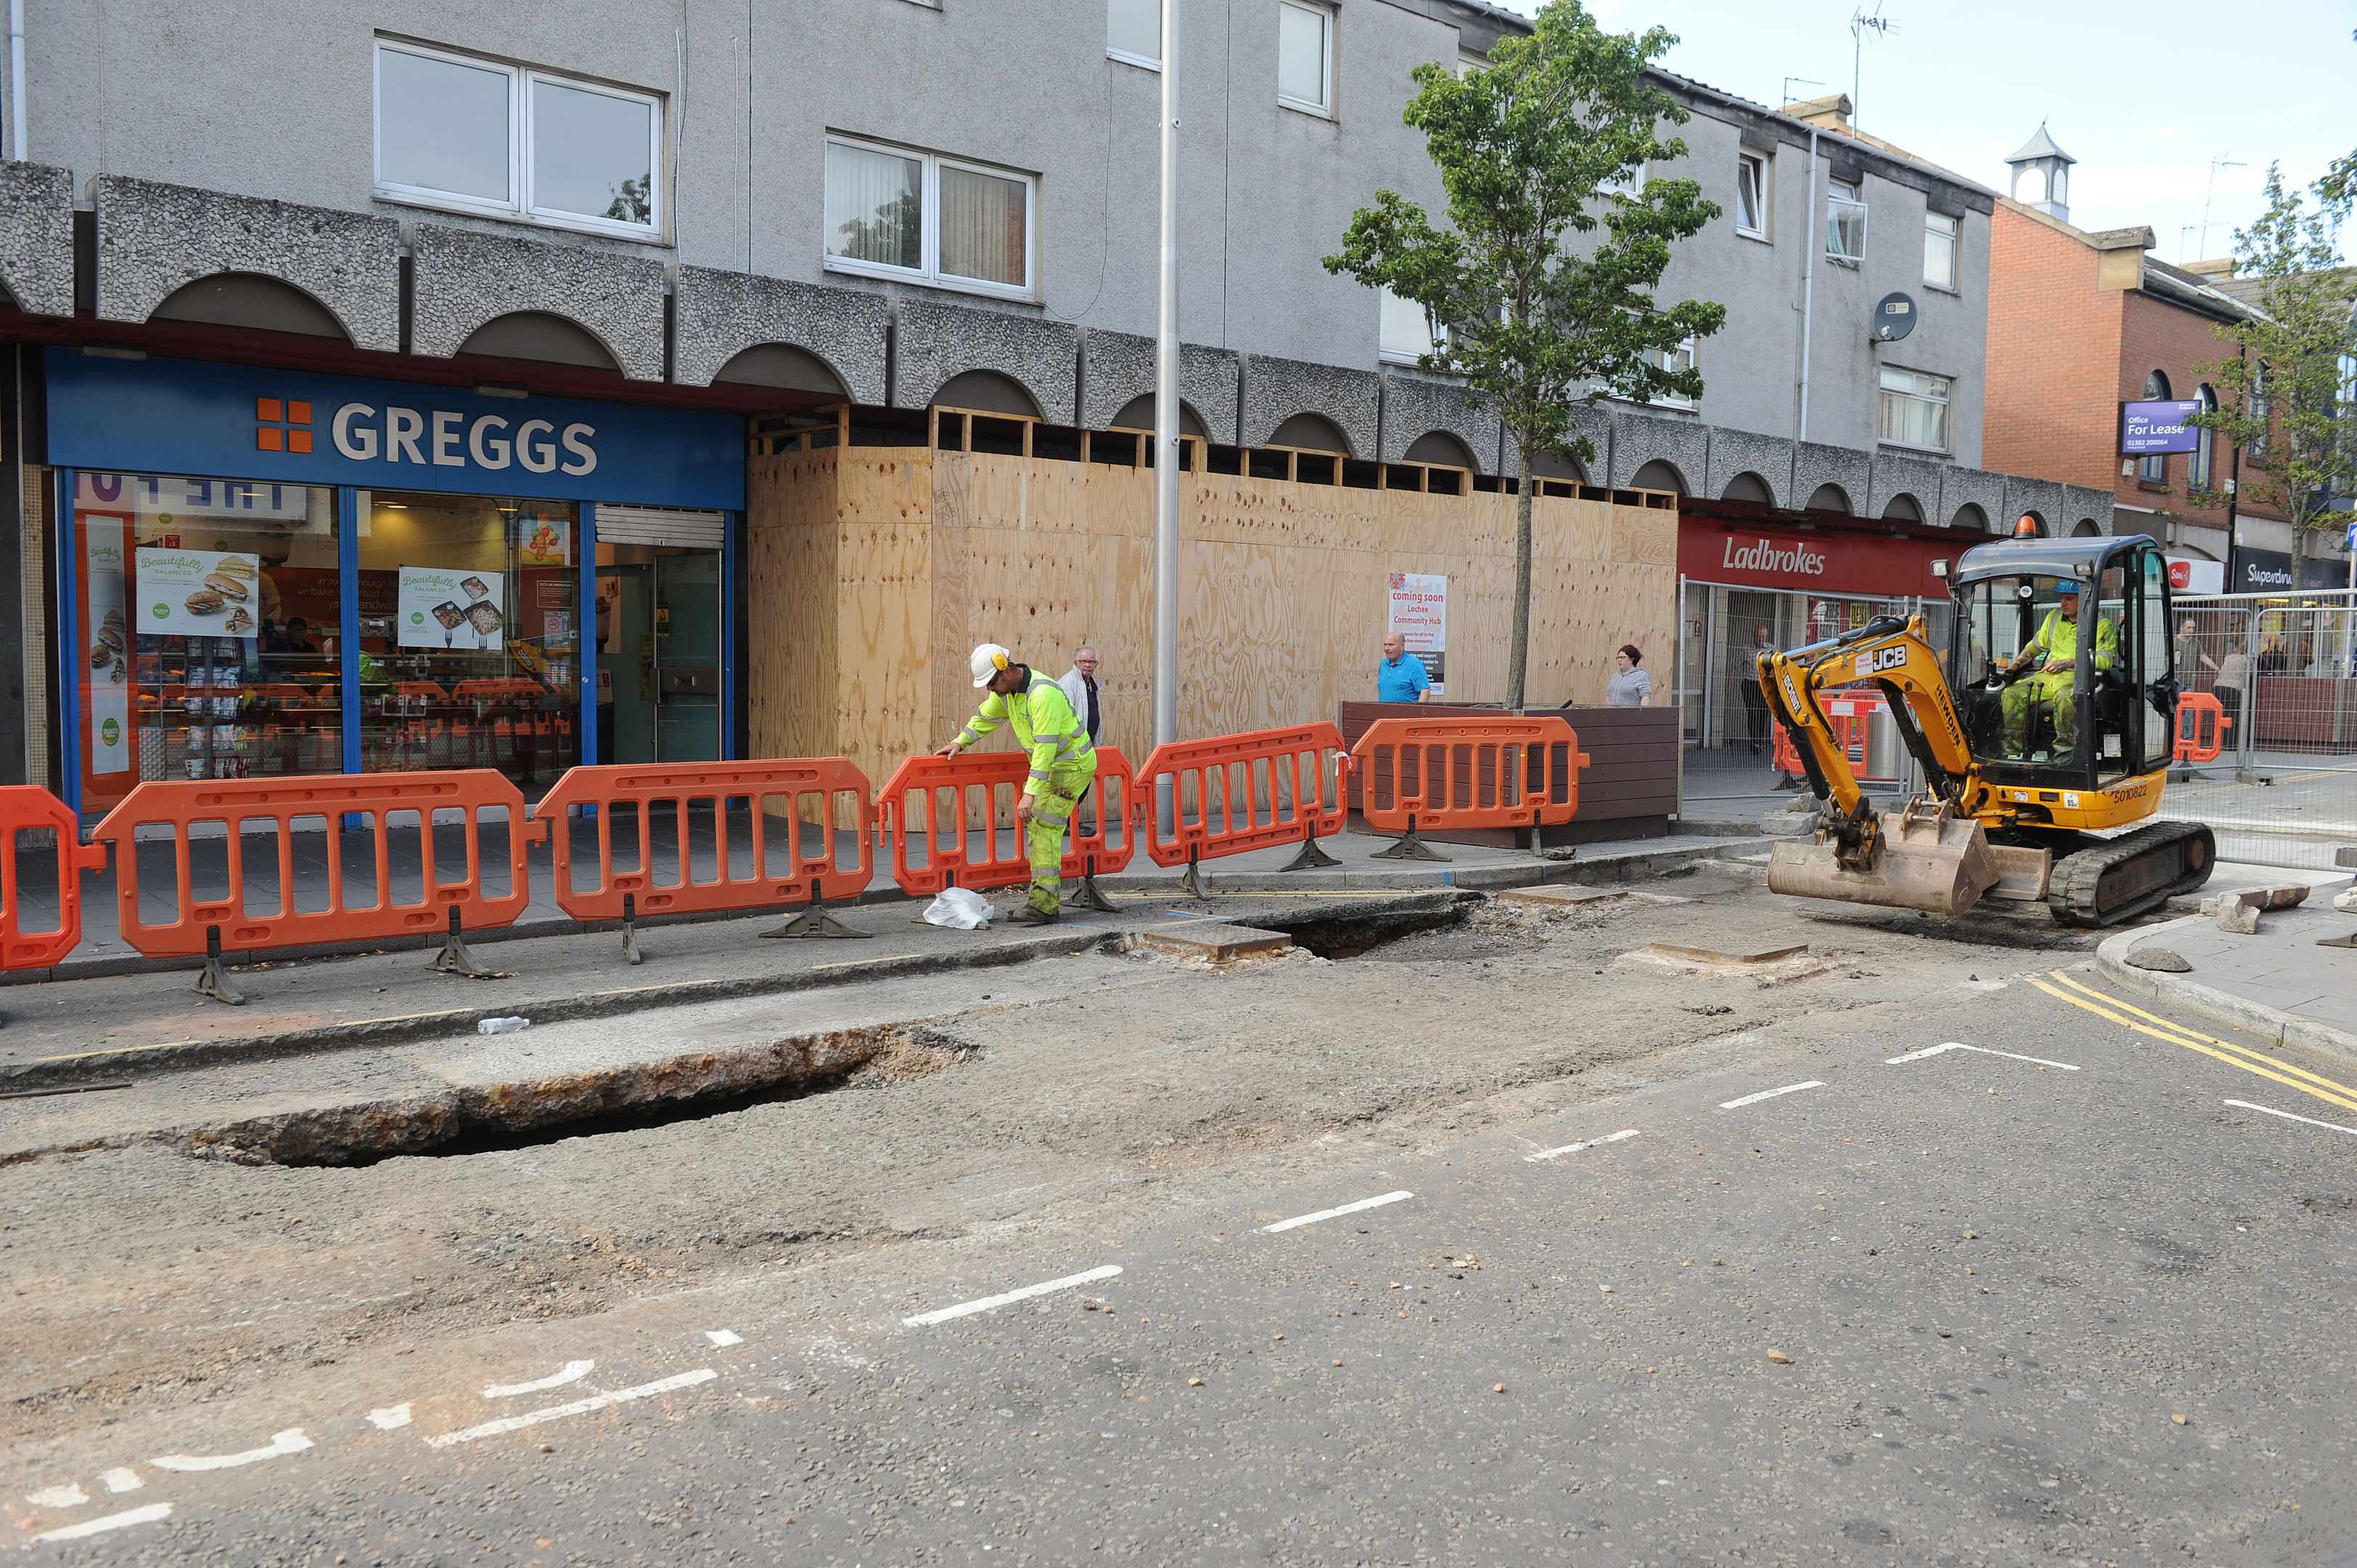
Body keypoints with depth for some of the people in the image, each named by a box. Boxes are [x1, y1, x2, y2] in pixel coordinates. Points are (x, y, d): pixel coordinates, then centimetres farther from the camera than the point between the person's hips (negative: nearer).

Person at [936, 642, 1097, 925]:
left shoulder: (1042, 693, -28)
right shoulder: (1005, 690, 2)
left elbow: (1045, 747, -33)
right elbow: (985, 718, 20)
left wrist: (1030, 793, -35)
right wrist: (960, 742, 8)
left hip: (1073, 764, -10)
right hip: (1051, 765, 10)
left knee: (1044, 829, -14)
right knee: (1037, 829, 7)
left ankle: (1044, 905, -13)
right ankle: (1048, 901, 12)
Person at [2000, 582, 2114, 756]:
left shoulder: (2102, 625, 1)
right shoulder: (2054, 617, 19)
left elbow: (2105, 660, -11)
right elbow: (2036, 646, 30)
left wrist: (2067, 663, -22)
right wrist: (2011, 668, 17)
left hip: (2076, 678, -6)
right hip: (2045, 677, 6)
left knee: (2065, 698, -41)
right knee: (2012, 695, -19)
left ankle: (2065, 749, -37)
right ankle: (2014, 750, -14)